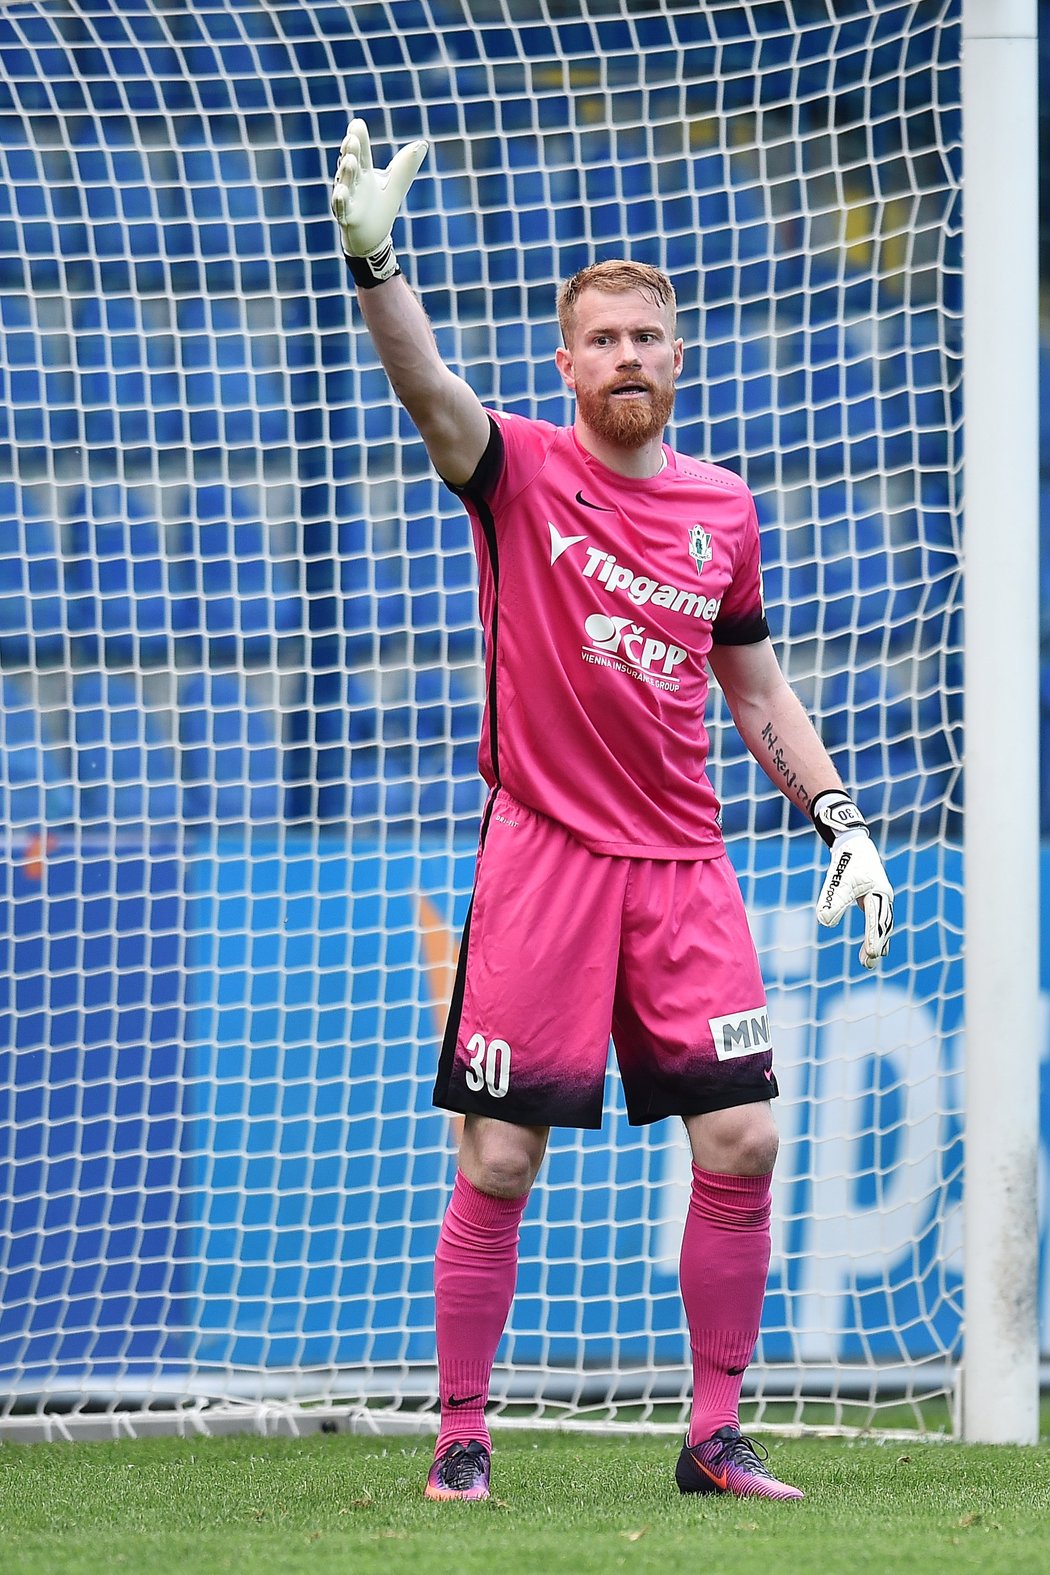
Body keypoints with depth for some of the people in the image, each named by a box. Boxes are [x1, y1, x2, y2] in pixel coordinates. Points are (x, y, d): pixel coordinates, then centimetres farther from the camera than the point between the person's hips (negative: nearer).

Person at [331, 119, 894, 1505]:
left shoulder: (723, 508, 10)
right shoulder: (518, 469, -2)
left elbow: (756, 687, 20)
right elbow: (426, 388, -22)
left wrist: (840, 822, 10)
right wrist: (371, 259, -40)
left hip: (685, 868, 3)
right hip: (542, 858, -3)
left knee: (741, 1141, -4)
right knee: (499, 1164, -3)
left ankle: (715, 1436, 7)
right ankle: (461, 1440, 7)